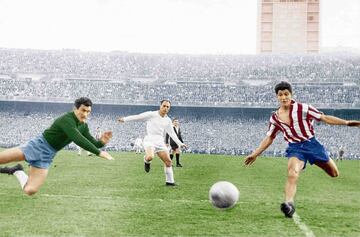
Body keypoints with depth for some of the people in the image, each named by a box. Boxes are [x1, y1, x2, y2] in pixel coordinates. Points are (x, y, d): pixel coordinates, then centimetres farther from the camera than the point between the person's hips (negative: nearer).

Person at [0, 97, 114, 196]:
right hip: (38, 145, -6)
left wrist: (101, 142, -15)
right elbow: (77, 139, -36)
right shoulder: (67, 119, -23)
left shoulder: (83, 126, 3)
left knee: (30, 190, -7)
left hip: (47, 155, 6)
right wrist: (99, 152, -36)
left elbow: (92, 143, 8)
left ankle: (17, 172, 19)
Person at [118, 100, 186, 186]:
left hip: (160, 141, 6)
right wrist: (125, 119, -9)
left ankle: (169, 181, 15)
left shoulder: (168, 120, 12)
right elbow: (138, 117, -5)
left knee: (168, 161, 1)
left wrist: (180, 143, 20)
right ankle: (147, 161, 6)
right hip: (149, 140, -5)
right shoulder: (151, 114, -4)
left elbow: (172, 133, 21)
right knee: (150, 157, -33)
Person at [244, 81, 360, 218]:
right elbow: (269, 138, 11)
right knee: (292, 174, -28)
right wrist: (255, 154, 7)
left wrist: (346, 122, -12)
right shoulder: (275, 118, 2)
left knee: (334, 174, 10)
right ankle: (289, 204, -38)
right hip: (294, 148, 0)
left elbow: (324, 118, -6)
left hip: (311, 144, 0)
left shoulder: (303, 108, -8)